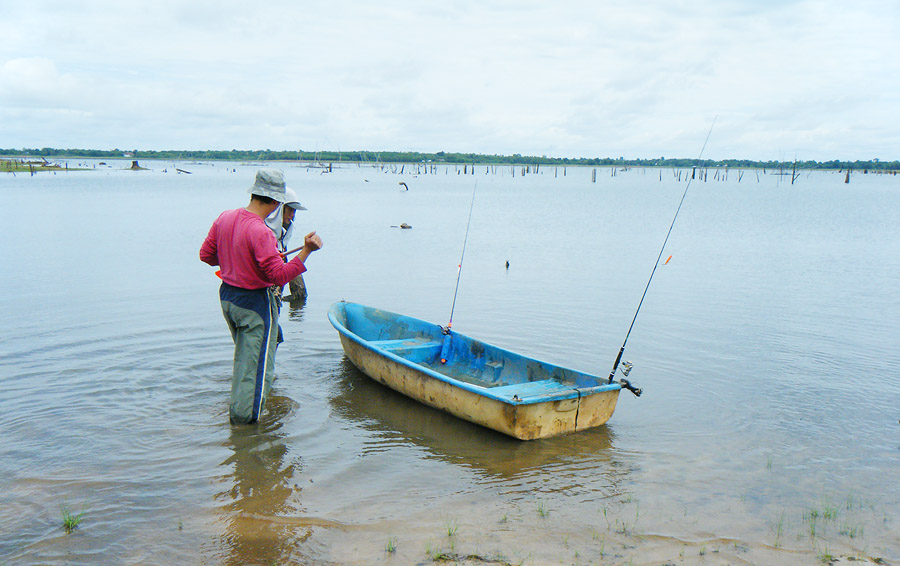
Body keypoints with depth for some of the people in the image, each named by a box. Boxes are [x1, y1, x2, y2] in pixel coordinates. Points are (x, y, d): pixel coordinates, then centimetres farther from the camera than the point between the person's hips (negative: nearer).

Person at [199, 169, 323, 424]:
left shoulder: (225, 218, -3)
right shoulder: (260, 233, -27)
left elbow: (206, 254, 7)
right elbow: (279, 276, -27)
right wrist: (306, 251, -30)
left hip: (227, 296, 9)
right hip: (255, 303, -9)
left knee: (245, 355, 27)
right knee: (257, 365, 5)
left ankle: (238, 410, 43)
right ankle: (244, 419, 13)